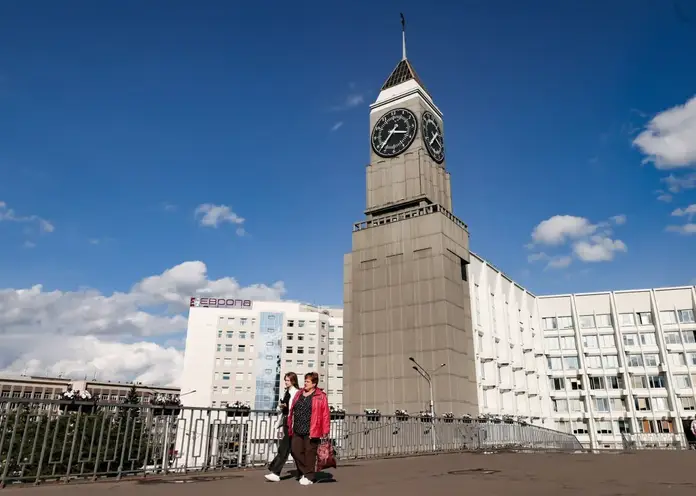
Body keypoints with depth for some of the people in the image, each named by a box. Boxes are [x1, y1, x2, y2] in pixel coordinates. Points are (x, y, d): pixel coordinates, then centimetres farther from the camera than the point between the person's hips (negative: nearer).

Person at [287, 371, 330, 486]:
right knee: (295, 451, 4)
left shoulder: (320, 396, -5)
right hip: (297, 430, 6)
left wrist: (325, 431, -10)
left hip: (311, 431, -6)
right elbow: (292, 411, 15)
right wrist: (290, 427, 13)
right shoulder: (299, 394, 13)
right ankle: (304, 472, 23)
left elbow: (325, 415, -7)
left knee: (309, 453, 2)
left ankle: (309, 477, 16)